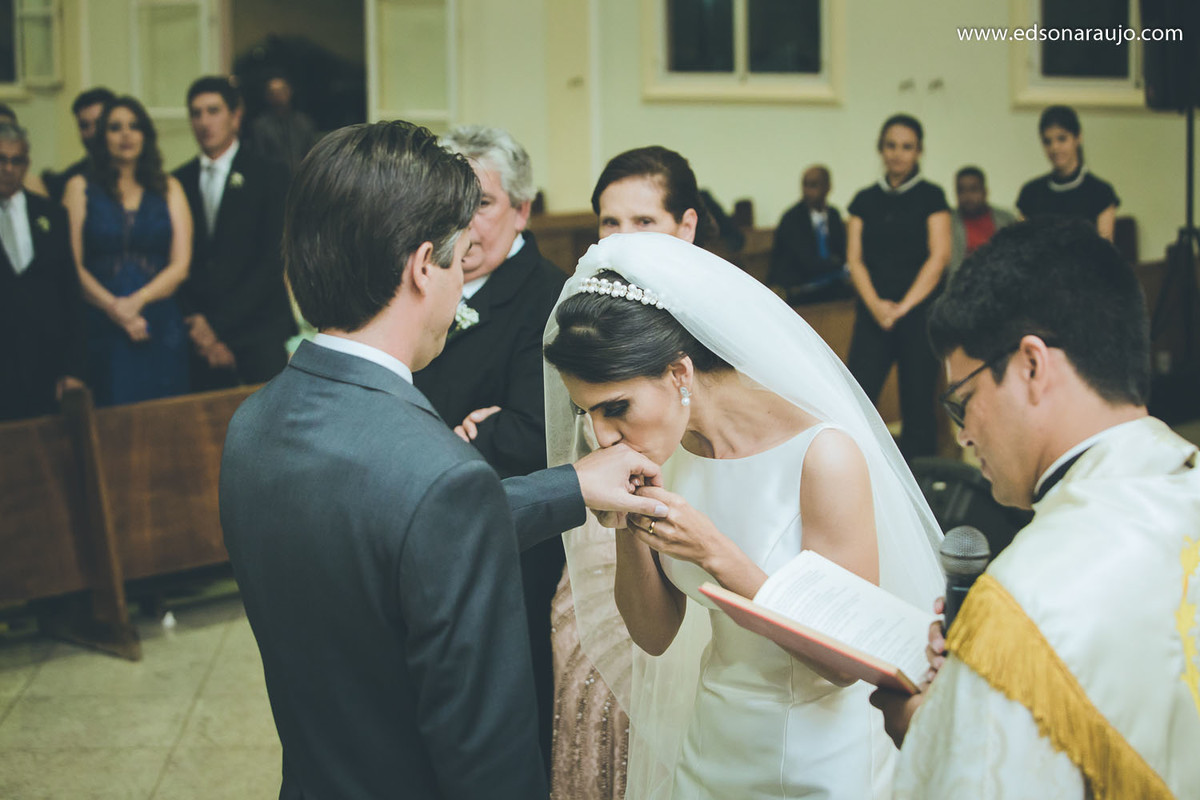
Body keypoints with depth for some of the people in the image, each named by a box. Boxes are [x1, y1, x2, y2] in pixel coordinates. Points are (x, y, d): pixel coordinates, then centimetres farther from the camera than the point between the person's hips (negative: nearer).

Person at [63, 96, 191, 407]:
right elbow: (73, 265, -1)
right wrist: (113, 307, -15)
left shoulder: (168, 189, 13)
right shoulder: (81, 188, 9)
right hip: (102, 331, -1)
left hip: (161, 330, 1)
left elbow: (180, 265, 4)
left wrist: (137, 301, -12)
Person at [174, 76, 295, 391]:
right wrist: (198, 324, -4)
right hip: (203, 340, 3)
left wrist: (219, 323, -10)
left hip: (262, 335, -3)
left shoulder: (269, 177, 1)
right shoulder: (178, 183, 11)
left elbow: (273, 261, -5)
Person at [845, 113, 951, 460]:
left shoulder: (930, 197, 3)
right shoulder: (865, 200, 11)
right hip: (874, 314, 2)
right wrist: (875, 304, -12)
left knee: (917, 405, 0)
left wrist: (903, 306, -13)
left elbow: (939, 256, -5)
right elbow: (855, 259, 5)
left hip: (920, 311, -2)